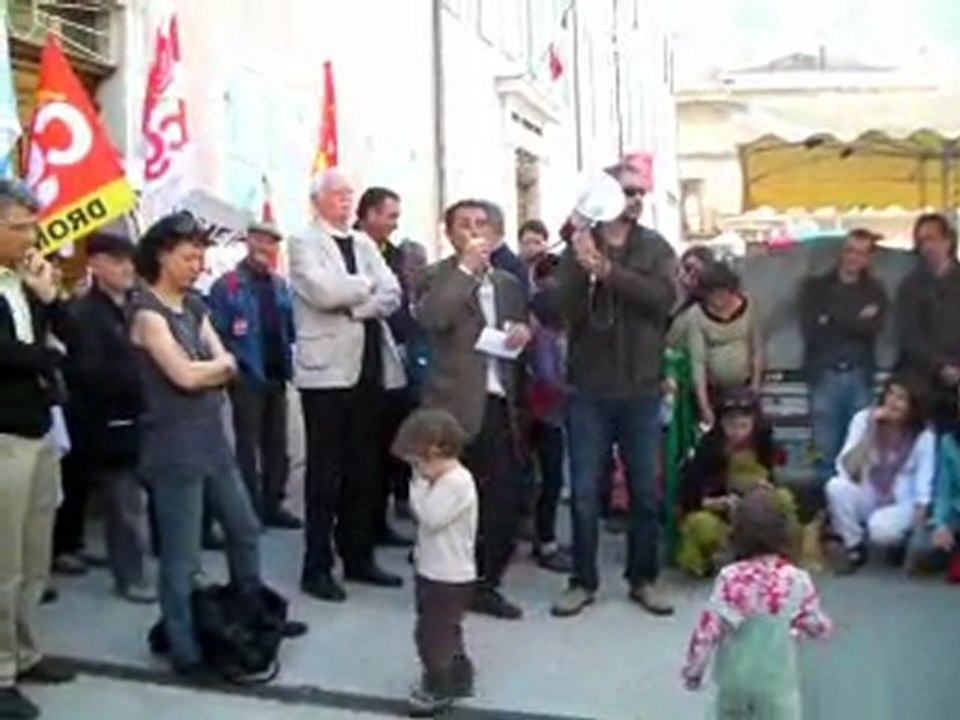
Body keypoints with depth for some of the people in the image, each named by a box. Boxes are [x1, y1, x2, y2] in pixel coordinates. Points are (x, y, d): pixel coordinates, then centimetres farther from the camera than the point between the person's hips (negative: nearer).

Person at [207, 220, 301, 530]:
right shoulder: (227, 285, -8)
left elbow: (291, 328, 13)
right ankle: (250, 509, 8)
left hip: (277, 375, 6)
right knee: (248, 445, 1)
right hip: (248, 377, -6)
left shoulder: (280, 285, 10)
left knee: (277, 444, 12)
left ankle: (272, 505, 22)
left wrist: (289, 362, -2)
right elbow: (216, 333, -11)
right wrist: (234, 366, -14)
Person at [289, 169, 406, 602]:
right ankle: (317, 567, 7)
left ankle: (359, 557, 21)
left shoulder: (363, 243, 17)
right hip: (328, 369, -6)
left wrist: (352, 303, -12)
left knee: (366, 468, 10)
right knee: (326, 470, -2)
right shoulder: (303, 242, -1)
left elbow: (391, 295, 4)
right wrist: (366, 285, -3)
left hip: (370, 367, 6)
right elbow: (323, 292, -19)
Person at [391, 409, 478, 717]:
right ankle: (459, 677, 36)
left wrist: (419, 484, -20)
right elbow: (427, 516, 15)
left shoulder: (457, 482, -24)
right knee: (445, 631, 22)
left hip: (450, 578, -10)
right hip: (432, 572, 10)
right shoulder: (443, 479, 8)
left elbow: (430, 517, -28)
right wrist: (422, 482, 4)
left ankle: (438, 688, 14)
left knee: (432, 634, 0)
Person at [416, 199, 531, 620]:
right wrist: (466, 268, -18)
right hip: (457, 405, -6)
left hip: (500, 404, 6)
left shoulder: (508, 283, 17)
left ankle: (486, 583, 21)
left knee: (506, 499, 6)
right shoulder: (437, 277, -2)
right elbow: (432, 319, -22)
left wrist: (524, 331, 3)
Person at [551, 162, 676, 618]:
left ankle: (643, 579, 23)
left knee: (646, 490, 9)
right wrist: (584, 269, -26)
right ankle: (583, 580, 18)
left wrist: (608, 272, -23)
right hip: (589, 388, -1)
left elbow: (663, 297, -15)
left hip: (641, 388, 1)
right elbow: (566, 310, -11)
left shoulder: (655, 247, 3)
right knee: (585, 492, 5)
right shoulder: (578, 247, 0)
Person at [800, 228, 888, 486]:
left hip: (860, 377, 1)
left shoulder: (875, 292, 11)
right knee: (826, 450, 1)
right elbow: (810, 330, -7)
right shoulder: (815, 286, 7)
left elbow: (874, 328, -8)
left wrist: (833, 320, -11)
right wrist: (856, 322, -6)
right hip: (825, 376, -1)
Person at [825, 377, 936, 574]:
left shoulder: (924, 436, -10)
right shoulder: (864, 419, -9)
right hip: (866, 498, 2)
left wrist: (919, 520, -29)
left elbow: (924, 486, -11)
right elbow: (846, 469, -18)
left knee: (881, 528, -36)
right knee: (836, 486, -30)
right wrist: (870, 431, -25)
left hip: (902, 505, -2)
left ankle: (902, 540, 3)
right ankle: (854, 549, -8)